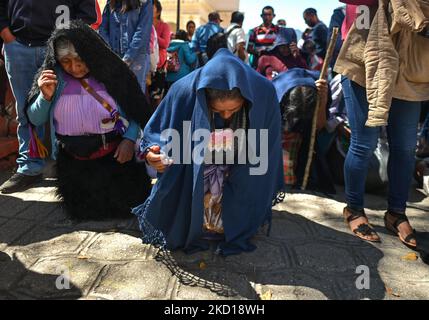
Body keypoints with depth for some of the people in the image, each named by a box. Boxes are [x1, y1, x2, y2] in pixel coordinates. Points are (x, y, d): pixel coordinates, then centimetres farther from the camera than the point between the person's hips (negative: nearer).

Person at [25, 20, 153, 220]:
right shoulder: (54, 77, -1)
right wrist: (46, 96, -17)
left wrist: (130, 139, -15)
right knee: (83, 208, -8)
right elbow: (35, 119, 1)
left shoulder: (113, 73, -6)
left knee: (127, 201, -11)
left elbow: (137, 112, 0)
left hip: (116, 156, -1)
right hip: (74, 161, 2)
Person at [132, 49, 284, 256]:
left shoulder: (263, 93, -25)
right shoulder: (185, 91, -29)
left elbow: (265, 149, -10)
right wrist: (153, 153, -36)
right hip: (190, 178, 0)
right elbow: (157, 132, -13)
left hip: (241, 181, 1)